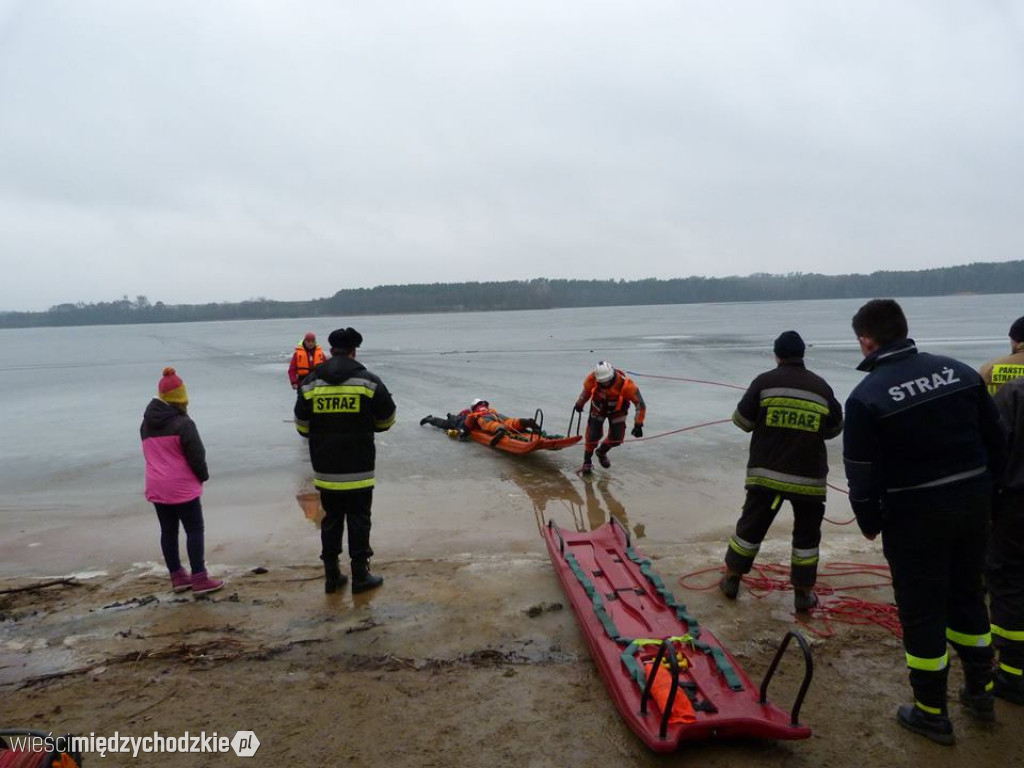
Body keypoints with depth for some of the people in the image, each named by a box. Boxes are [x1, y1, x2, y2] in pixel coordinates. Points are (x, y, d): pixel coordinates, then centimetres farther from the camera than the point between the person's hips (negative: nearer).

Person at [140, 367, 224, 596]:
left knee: (168, 531, 13)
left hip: (156, 488, 7)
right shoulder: (183, 424, -16)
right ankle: (199, 579, 0)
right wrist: (203, 476, 4)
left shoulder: (146, 425, 8)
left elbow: (150, 454, 13)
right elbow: (197, 455, -13)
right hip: (182, 487, -7)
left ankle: (177, 577, 21)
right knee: (194, 529, 0)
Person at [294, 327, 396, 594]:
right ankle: (360, 575, 12)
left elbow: (302, 426, 6)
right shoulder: (368, 381, -8)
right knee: (358, 520, 7)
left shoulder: (310, 383, 0)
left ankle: (332, 575, 20)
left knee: (331, 519, 14)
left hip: (325, 469, 3)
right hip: (358, 468, -3)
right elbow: (386, 420, 3)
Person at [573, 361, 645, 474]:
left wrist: (638, 425, -26)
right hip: (598, 408, 0)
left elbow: (640, 404, -28)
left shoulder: (625, 384, -38)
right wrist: (579, 403, 10)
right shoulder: (592, 378, -31)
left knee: (616, 438, 0)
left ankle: (601, 452, 32)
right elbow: (586, 390, -5)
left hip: (617, 410, 0)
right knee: (593, 435, -10)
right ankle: (587, 462, 10)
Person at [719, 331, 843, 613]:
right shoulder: (821, 387, 1)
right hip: (809, 476, 1)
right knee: (806, 533, 14)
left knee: (751, 525, 13)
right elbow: (834, 428, 12)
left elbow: (742, 420, -1)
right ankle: (803, 593, 18)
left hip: (766, 472, 0)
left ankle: (731, 579, 23)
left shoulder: (765, 382, -5)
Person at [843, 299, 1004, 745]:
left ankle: (931, 713, 20)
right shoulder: (960, 372, 0)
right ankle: (979, 692, 37)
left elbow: (862, 473, -13)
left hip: (915, 515, -6)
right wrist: (982, 490, 17)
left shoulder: (866, 396, -17)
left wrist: (869, 523, 1)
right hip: (973, 503, 6)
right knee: (967, 596, 23)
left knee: (921, 611, 8)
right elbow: (995, 440, 7)